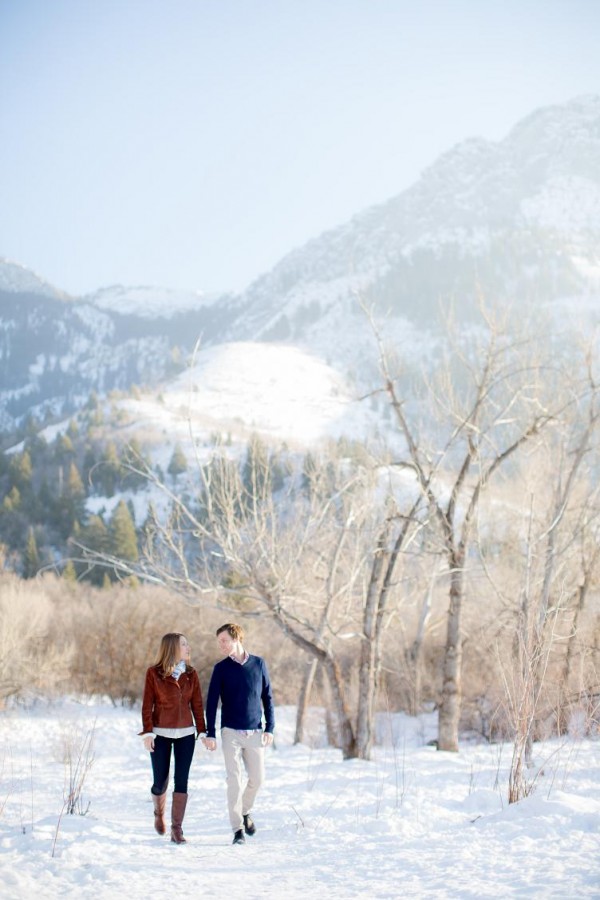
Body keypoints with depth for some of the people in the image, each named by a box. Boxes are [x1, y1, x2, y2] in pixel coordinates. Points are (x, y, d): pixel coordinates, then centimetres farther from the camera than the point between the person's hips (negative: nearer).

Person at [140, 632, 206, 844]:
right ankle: (159, 813, 35)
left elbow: (197, 705, 5)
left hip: (185, 733, 2)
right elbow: (147, 705, -5)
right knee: (160, 782, 3)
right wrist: (147, 732, -11)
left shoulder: (191, 674, 4)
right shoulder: (154, 673, -5)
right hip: (161, 733, -2)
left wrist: (202, 731, 1)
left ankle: (176, 828, 0)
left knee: (181, 781, -5)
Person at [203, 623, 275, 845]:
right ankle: (238, 829, 1)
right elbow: (212, 702, -1)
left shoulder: (258, 664, 3)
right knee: (235, 780, -5)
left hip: (255, 733, 2)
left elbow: (267, 697, 7)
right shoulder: (221, 668, 0)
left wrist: (270, 727, 1)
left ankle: (244, 812, 33)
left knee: (257, 778, 7)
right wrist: (210, 733, -7)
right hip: (231, 733, -2)